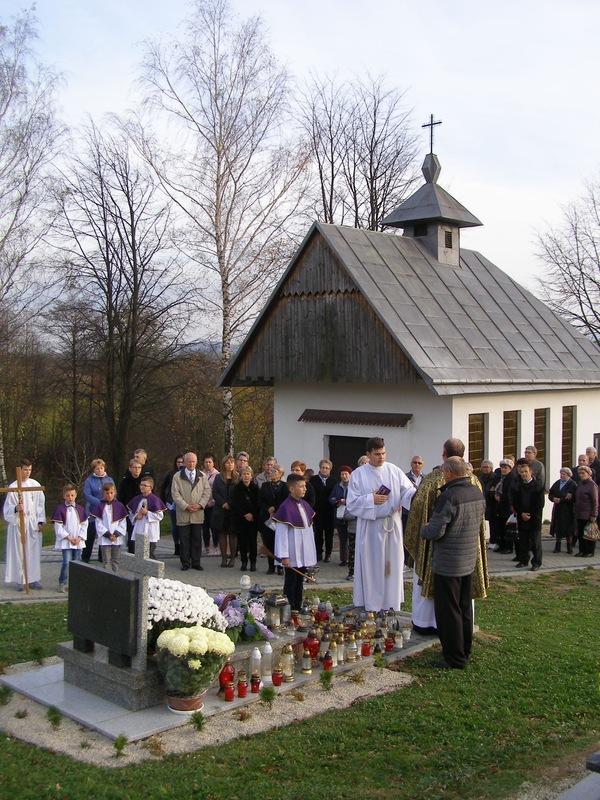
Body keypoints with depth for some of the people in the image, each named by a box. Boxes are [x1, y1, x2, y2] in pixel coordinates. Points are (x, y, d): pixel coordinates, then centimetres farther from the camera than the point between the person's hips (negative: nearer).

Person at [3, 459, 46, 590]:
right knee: (19, 551, 0)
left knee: (34, 551, 3)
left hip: (33, 523, 2)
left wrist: (41, 522, 2)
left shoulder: (35, 485, 4)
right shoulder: (13, 487, -3)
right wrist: (16, 508, -24)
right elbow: (8, 507, -3)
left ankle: (33, 579, 10)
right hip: (18, 522, -2)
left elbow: (40, 504, 7)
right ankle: (20, 580, 8)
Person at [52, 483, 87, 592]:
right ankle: (62, 583, 0)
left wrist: (80, 537, -6)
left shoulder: (80, 509, 6)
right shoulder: (60, 509, -5)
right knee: (67, 562, -11)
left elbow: (84, 525, 6)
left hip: (78, 541, 4)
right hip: (65, 541, -4)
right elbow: (58, 527, -8)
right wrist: (68, 537, -13)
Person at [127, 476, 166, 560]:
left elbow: (160, 516, -12)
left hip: (150, 533, -5)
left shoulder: (155, 500, -9)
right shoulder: (137, 499, 9)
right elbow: (131, 513, 16)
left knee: (150, 554, 3)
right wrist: (136, 516, -5)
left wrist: (147, 513, -17)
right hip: (138, 531, 5)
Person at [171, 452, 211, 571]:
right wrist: (186, 506, -12)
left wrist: (200, 505, -8)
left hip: (198, 513, 2)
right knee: (184, 540, 1)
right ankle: (185, 563, 10)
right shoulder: (177, 476, 3)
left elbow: (207, 492, 7)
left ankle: (196, 562, 12)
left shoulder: (202, 476, 11)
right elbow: (175, 494, -3)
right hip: (183, 513, -2)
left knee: (197, 539, 4)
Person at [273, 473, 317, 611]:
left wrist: (311, 553, 14)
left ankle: (298, 608, 24)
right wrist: (284, 555, -18)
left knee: (299, 582, 15)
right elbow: (281, 533, -17)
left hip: (304, 553, 7)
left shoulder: (304, 504, 6)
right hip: (292, 555, -7)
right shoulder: (286, 507, -18)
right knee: (291, 583, 3)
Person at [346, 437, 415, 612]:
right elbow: (352, 503, -3)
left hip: (392, 526, 2)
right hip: (370, 527, -2)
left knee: (391, 563, 8)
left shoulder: (394, 471, 3)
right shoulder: (358, 474, -1)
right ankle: (371, 606, 13)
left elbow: (408, 492, -4)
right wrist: (371, 500, -15)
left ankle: (390, 602, 20)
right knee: (371, 566, 3)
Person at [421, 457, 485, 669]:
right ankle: (465, 651, 31)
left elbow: (434, 531, -24)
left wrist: (423, 530, -3)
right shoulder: (477, 493, 2)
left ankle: (454, 658, 10)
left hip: (447, 564, -8)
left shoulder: (448, 497, -23)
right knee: (465, 608, 19)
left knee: (448, 612, 3)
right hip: (469, 562, 8)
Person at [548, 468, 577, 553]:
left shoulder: (573, 484, -7)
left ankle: (569, 547, 13)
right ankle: (557, 546, 15)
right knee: (557, 528, 6)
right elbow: (550, 493, 13)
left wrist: (561, 500, -20)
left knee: (568, 529, 1)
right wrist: (553, 498, -8)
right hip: (557, 509, 5)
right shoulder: (557, 483, 10)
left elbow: (573, 498, -15)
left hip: (568, 510, -5)